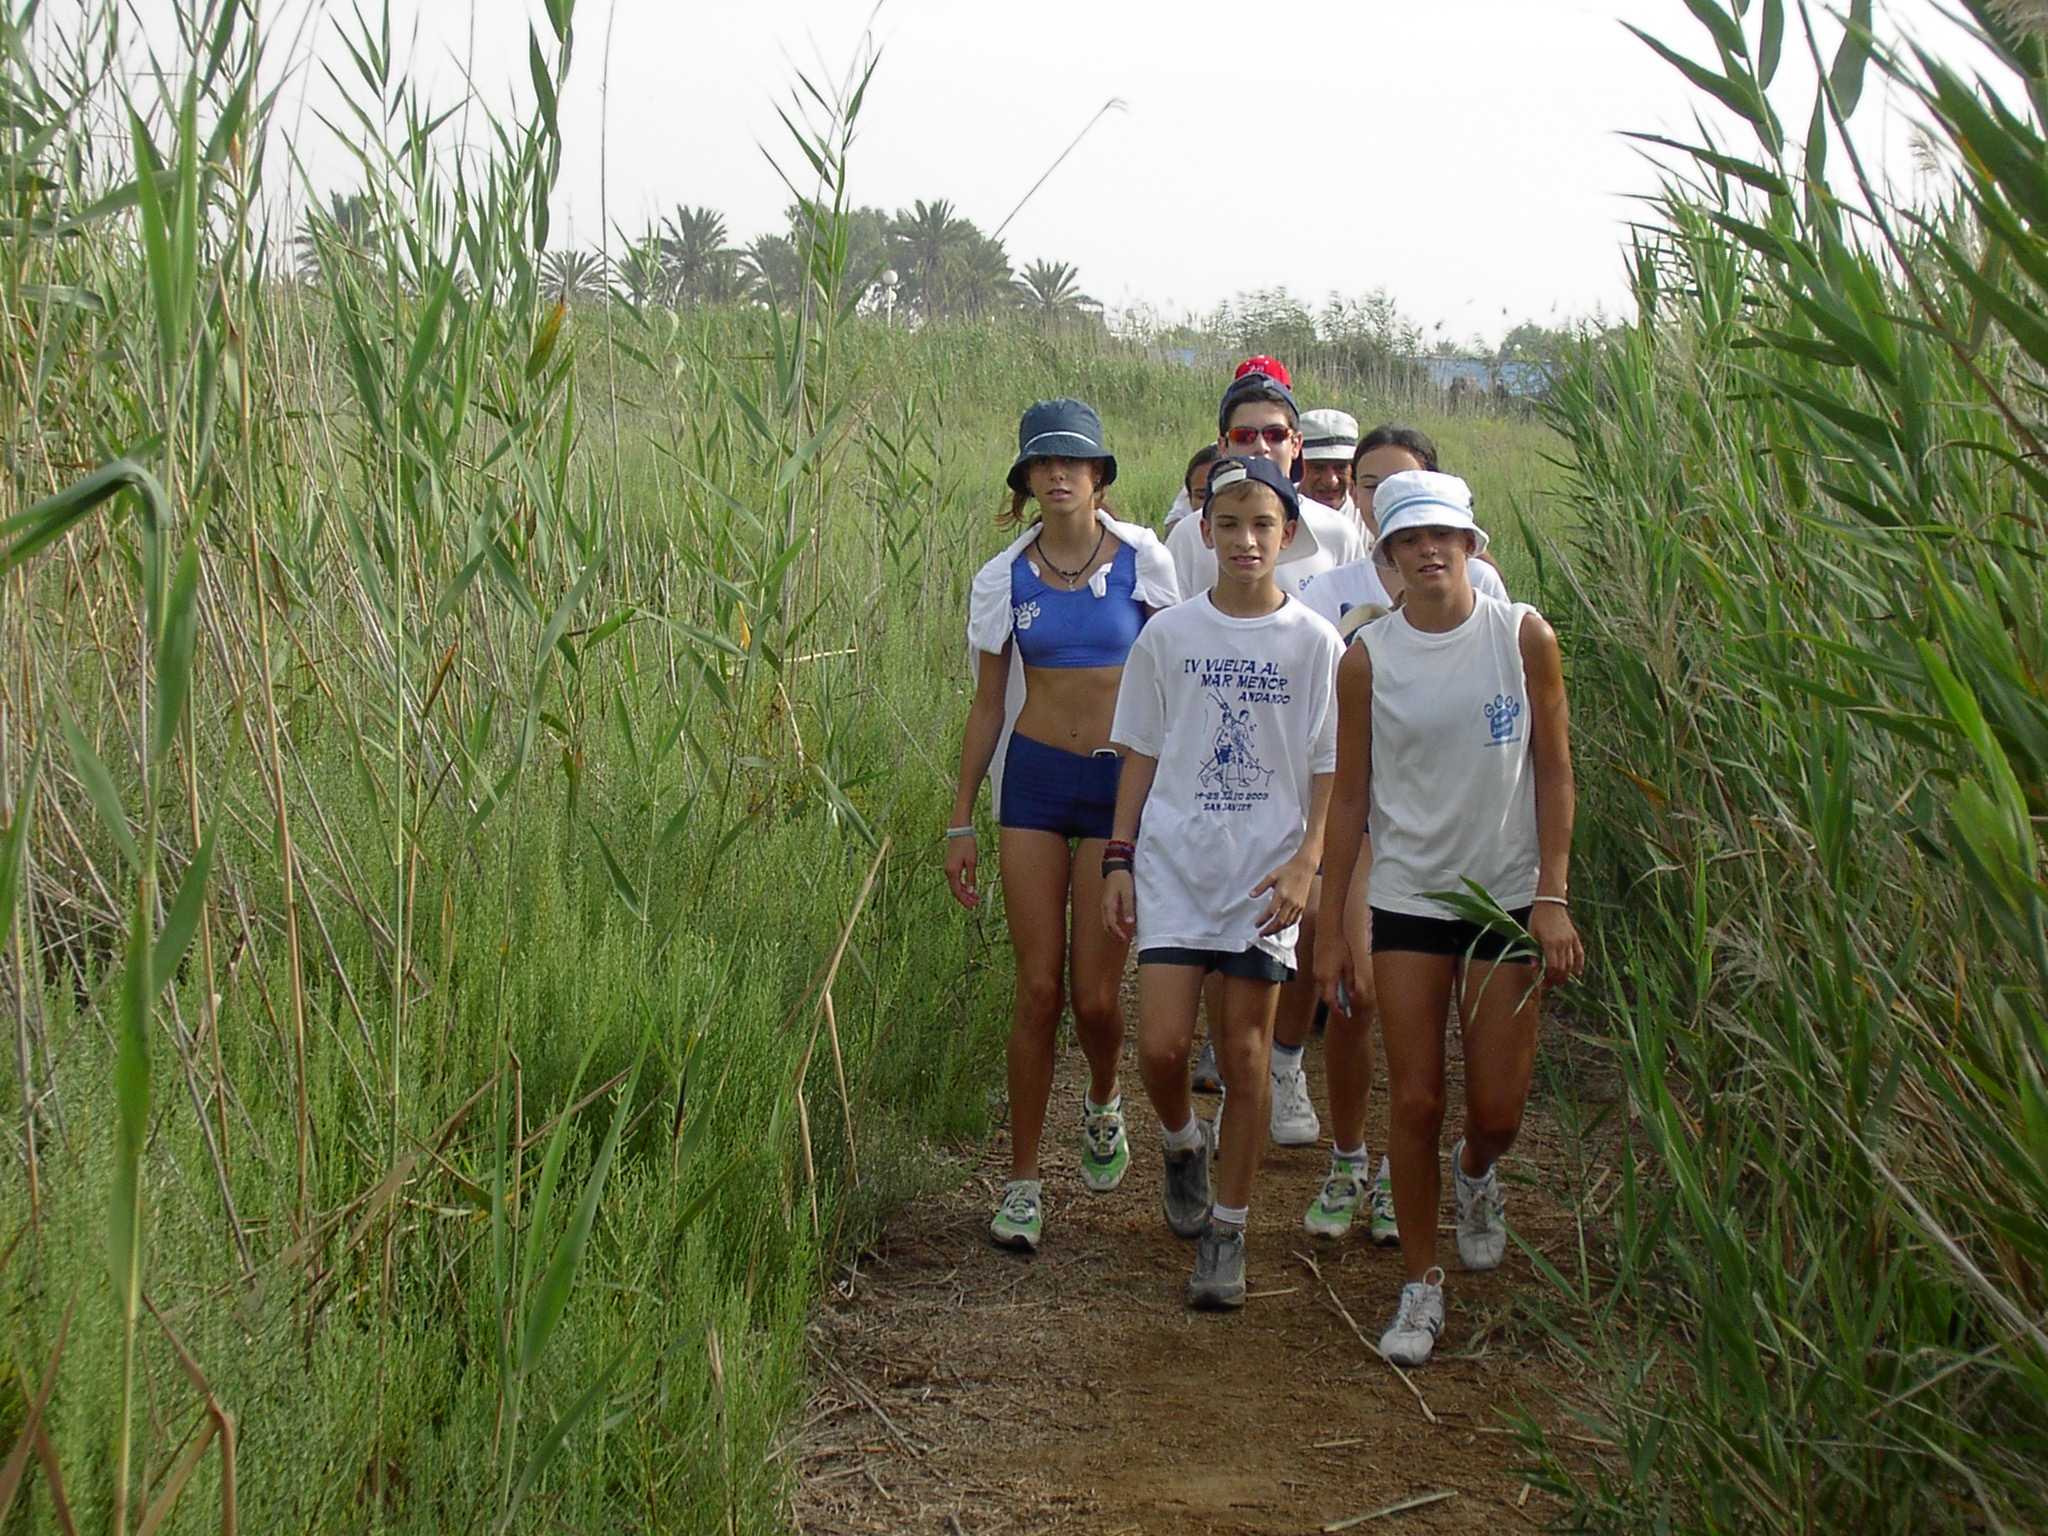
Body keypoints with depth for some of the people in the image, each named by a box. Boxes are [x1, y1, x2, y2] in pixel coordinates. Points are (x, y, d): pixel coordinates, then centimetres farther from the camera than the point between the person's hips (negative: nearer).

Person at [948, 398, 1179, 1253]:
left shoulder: (1141, 562, -2)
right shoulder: (1005, 579, 3)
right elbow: (988, 706, 9)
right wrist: (961, 822, 7)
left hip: (1122, 782, -1)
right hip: (1033, 780, 1)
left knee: (1095, 994, -2)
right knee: (1038, 989, -2)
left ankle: (1102, 1106, 32)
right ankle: (1023, 1182, 8)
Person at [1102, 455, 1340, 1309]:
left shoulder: (1314, 644, 0)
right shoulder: (1168, 637, 3)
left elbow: (1329, 773, 2)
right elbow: (1141, 757, 9)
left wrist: (1305, 863, -11)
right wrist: (1119, 860, 3)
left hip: (1265, 875, -1)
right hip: (1173, 863, 1)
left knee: (1245, 1057, 1)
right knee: (1162, 1047, -8)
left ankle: (1226, 1235, 14)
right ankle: (1182, 1147, 26)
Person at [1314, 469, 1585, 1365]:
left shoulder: (1523, 636, -5)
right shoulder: (1368, 658, -4)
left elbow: (1554, 770, 0)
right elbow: (1351, 794, 2)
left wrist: (1554, 896, -7)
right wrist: (1330, 928, 1)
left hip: (1507, 896, 0)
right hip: (1407, 897, 0)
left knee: (1498, 1108, 3)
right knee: (1414, 1103, 0)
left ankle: (1476, 1174, 40)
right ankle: (1420, 1285, 16)